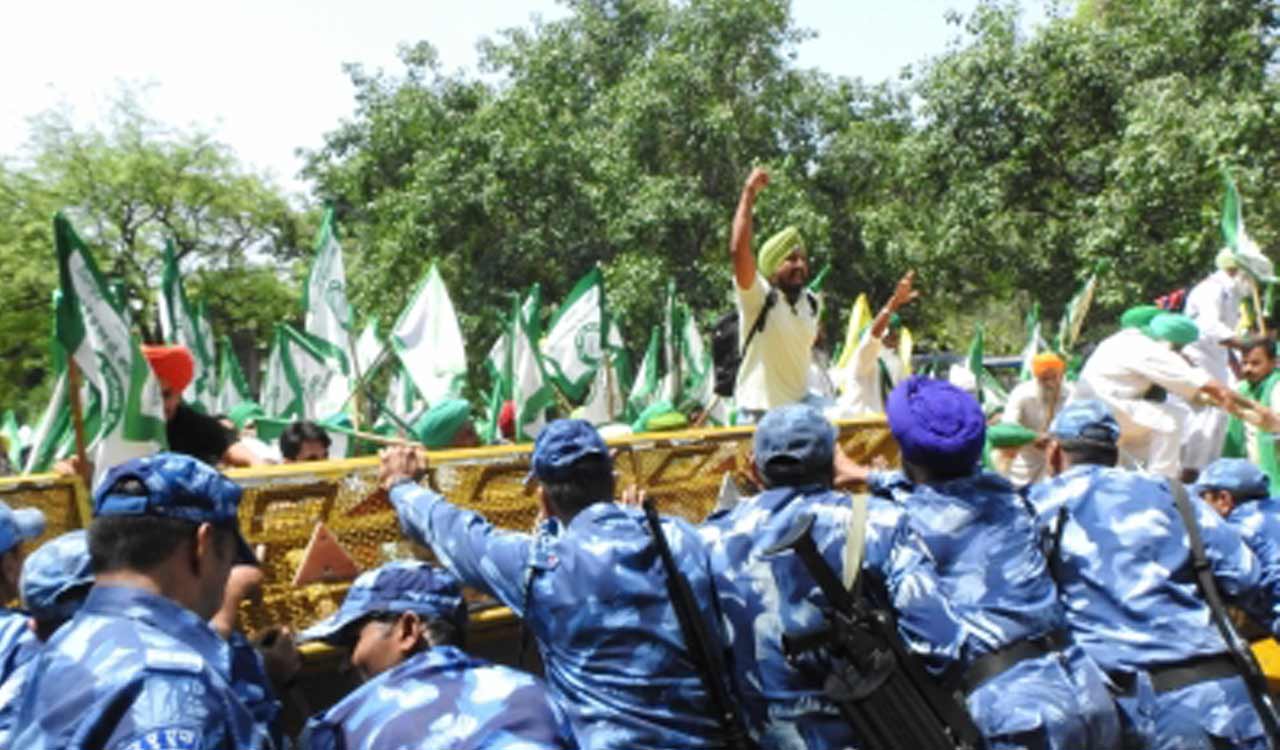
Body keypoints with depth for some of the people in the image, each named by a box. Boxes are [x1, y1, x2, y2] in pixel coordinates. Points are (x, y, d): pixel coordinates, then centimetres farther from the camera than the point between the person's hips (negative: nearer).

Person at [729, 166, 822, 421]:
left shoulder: (812, 303, 5)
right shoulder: (758, 297, -13)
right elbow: (739, 249, -27)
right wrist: (749, 193, -24)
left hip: (801, 409, 6)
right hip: (759, 413, -6)